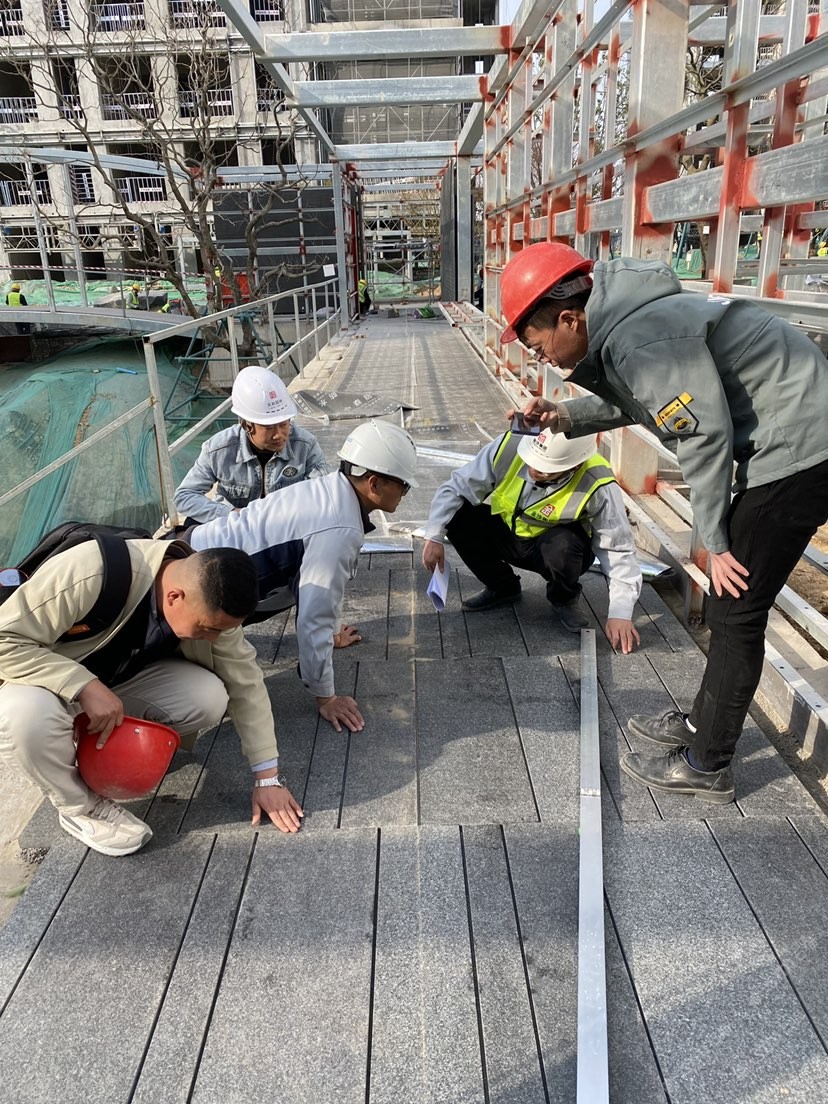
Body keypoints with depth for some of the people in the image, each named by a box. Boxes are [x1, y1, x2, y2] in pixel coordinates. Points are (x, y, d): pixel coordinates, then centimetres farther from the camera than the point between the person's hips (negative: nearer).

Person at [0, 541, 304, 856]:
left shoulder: (211, 603, -20)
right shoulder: (90, 574, -38)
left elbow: (245, 681, -12)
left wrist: (267, 777, -12)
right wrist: (85, 686, -39)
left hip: (125, 677, 4)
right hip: (47, 677, -3)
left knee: (210, 698, -22)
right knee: (29, 715, -38)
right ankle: (80, 805, -8)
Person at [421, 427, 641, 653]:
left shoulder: (597, 487, -30)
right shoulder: (510, 446, -25)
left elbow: (619, 551, -24)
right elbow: (456, 487, -16)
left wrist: (620, 614, -30)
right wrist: (434, 538, -23)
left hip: (559, 549, -3)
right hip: (506, 538, 3)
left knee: (563, 544, -38)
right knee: (457, 514, -20)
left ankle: (564, 599, 0)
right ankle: (501, 587, 5)